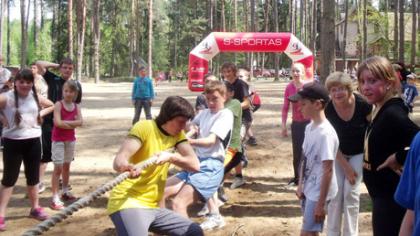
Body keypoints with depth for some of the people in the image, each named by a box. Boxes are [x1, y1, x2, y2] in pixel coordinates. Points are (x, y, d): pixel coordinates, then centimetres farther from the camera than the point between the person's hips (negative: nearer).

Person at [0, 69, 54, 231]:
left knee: (33, 176, 16)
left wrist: (40, 115, 3)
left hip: (33, 141, 4)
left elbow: (51, 106, 19)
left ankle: (35, 208, 32)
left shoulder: (36, 98, 2)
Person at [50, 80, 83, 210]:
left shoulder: (76, 106, 3)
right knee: (58, 167, -9)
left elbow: (80, 122, -9)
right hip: (58, 140, -5)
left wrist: (65, 122, -18)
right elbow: (57, 123, -22)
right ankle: (55, 198, -9)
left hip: (71, 139, 5)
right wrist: (72, 122, -13)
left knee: (67, 165, 17)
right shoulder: (58, 104, -11)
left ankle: (65, 191, 32)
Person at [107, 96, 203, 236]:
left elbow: (194, 164, -3)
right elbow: (118, 160, -24)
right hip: (129, 203, -7)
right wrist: (125, 167, -48)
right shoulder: (144, 127, -11)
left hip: (153, 207, 8)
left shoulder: (177, 134, 8)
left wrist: (170, 157, -21)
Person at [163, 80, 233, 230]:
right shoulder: (203, 113, 15)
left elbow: (211, 141, -21)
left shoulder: (226, 115, -7)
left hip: (211, 166, -8)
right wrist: (190, 131, 2)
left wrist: (190, 141, -39)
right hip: (196, 163, 8)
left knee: (178, 203, -24)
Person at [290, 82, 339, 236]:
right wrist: (300, 185, 11)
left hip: (318, 192, -8)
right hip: (308, 189, 8)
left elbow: (328, 170, -23)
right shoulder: (309, 127, 3)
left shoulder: (326, 133, -24)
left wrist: (321, 203, -20)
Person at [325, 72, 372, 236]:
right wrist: (346, 166, -12)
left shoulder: (362, 105, -25)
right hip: (338, 154, 2)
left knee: (351, 193, -7)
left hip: (359, 154, -1)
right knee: (335, 193, 0)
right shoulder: (328, 110, -20)